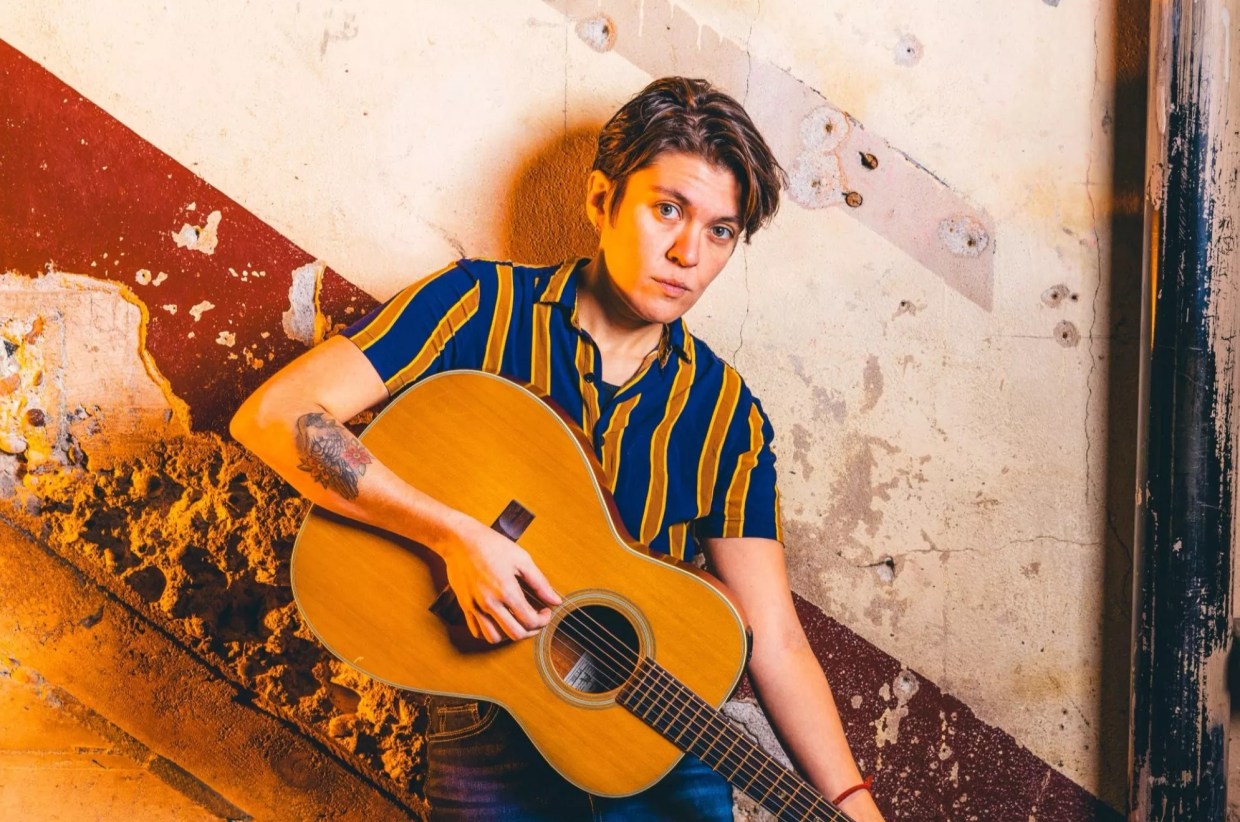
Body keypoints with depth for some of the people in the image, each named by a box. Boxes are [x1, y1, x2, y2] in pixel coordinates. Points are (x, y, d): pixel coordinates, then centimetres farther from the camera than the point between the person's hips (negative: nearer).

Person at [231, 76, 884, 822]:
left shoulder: (727, 414, 1)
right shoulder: (482, 308, -6)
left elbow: (774, 642, -1)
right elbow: (272, 417, -15)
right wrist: (455, 535, -23)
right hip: (492, 751, -2)